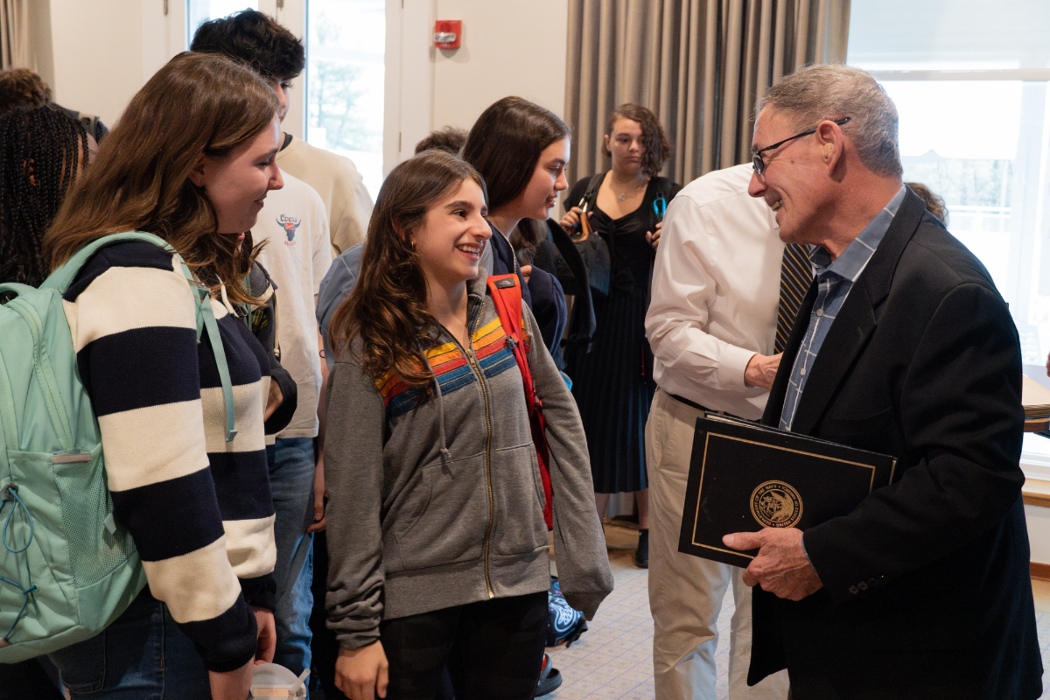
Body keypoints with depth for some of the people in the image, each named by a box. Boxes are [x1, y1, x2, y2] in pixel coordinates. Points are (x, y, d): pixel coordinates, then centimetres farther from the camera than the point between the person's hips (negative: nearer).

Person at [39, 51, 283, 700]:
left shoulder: (188, 270, 11)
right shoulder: (139, 277, -19)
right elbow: (160, 488, -23)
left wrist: (253, 593, 15)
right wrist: (227, 641, -15)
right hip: (155, 636, -9)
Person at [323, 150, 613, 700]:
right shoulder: (370, 346, -10)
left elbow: (557, 411, 11)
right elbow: (352, 494, -10)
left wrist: (584, 546, 7)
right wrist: (356, 629, -10)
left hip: (517, 587, 4)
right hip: (411, 597, -4)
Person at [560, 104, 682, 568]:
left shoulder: (668, 195, 1)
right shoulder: (583, 192, 9)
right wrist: (566, 233, -3)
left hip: (645, 317, -2)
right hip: (595, 316, 3)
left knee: (642, 415, 2)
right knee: (593, 412, 5)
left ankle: (648, 523, 14)